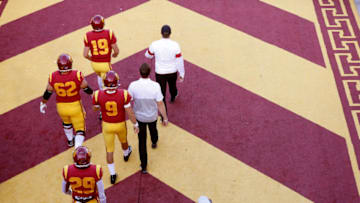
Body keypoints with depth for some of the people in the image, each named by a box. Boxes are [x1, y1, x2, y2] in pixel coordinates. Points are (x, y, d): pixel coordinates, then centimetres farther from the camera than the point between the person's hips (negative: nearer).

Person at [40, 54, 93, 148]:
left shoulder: (53, 77, -17)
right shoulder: (77, 75, -23)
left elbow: (48, 92, -2)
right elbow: (86, 88, -6)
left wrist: (43, 103, 17)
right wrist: (92, 94, 17)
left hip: (61, 107, 3)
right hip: (75, 106, -3)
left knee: (66, 122, 34)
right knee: (80, 130, 11)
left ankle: (70, 140, 57)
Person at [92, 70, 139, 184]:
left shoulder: (98, 95, -26)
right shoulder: (123, 95, -29)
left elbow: (95, 108, -5)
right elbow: (129, 112, -18)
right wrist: (135, 124, -3)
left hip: (107, 126, 0)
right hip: (120, 125, 0)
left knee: (109, 150, 17)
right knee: (123, 140, 33)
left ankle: (112, 175, 27)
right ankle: (126, 154, 65)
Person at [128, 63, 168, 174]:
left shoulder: (133, 86, -26)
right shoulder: (155, 86, -28)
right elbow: (160, 104, -20)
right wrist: (165, 118, -6)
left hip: (139, 116, -1)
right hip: (152, 116, 1)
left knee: (142, 141, 14)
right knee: (153, 129, 35)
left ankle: (144, 166, 18)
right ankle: (154, 143, 67)